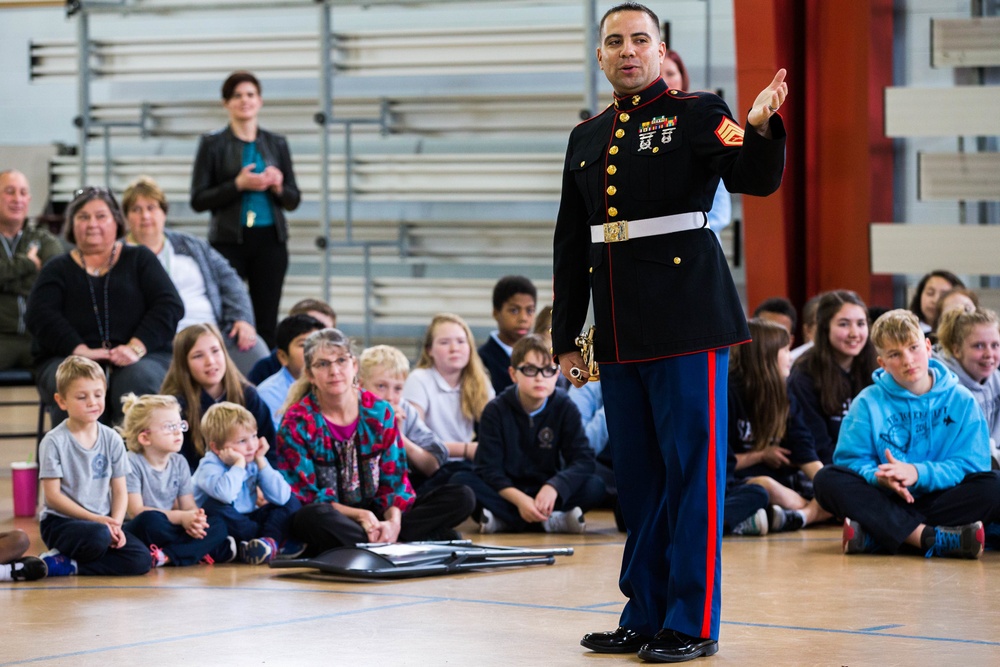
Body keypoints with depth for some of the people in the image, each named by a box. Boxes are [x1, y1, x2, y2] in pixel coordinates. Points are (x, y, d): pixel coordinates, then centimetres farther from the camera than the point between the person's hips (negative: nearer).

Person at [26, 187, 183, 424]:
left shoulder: (139, 259, 19)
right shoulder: (58, 269, 20)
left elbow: (170, 305, 5)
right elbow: (39, 315, 2)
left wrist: (136, 347, -14)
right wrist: (81, 350, -16)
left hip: (142, 357, 0)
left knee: (140, 379, -36)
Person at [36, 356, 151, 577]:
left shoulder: (112, 439, 5)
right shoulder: (54, 442, -8)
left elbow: (120, 490, 7)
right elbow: (53, 495, -10)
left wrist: (115, 524, -12)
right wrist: (95, 519, -17)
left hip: (103, 521, 6)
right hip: (60, 521, -6)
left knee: (141, 560, -19)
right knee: (97, 537, -38)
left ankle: (64, 565, -12)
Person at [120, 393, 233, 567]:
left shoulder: (179, 463, 11)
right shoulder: (132, 463, -8)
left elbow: (189, 505, 6)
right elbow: (136, 510, -17)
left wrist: (195, 518, -20)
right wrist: (181, 517, -24)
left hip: (169, 530, 6)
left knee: (218, 526, -16)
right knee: (151, 519, -40)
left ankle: (166, 556, -30)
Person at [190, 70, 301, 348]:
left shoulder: (276, 144, 12)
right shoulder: (213, 144, 3)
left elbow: (293, 200, 14)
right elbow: (198, 200, -2)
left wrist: (278, 187, -8)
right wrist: (238, 185, -14)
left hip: (270, 241, 3)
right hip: (229, 241, -3)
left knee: (266, 323, 1)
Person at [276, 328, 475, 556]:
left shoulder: (380, 412, 4)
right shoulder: (297, 423, -6)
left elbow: (394, 480, 2)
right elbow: (306, 496, -10)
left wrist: (393, 521, -19)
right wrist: (360, 515, -22)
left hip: (376, 514, 4)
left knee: (461, 498, -12)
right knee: (313, 517, -41)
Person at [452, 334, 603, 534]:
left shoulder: (564, 407, -2)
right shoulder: (496, 410, -6)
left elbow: (583, 460, -12)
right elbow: (489, 469, -13)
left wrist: (553, 487, -31)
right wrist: (519, 499, -31)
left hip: (546, 493, 1)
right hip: (506, 492, -1)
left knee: (595, 486, -24)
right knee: (460, 481, -28)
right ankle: (551, 521, -32)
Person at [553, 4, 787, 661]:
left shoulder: (697, 113, -1)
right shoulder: (587, 137, 15)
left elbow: (755, 180, -16)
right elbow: (571, 244, 18)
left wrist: (760, 127, -37)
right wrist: (567, 337, 16)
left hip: (686, 319, -6)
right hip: (619, 329, 6)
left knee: (692, 467, -3)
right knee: (637, 475, 11)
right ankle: (645, 614, 20)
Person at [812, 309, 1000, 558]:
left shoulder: (961, 401, 3)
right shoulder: (868, 402, 5)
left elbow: (972, 464, -5)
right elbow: (849, 459, -1)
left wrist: (919, 473, -21)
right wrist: (879, 476, -24)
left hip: (939, 497, 0)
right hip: (887, 501, 0)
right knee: (827, 480, -25)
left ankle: (872, 537, -34)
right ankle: (935, 538, -37)